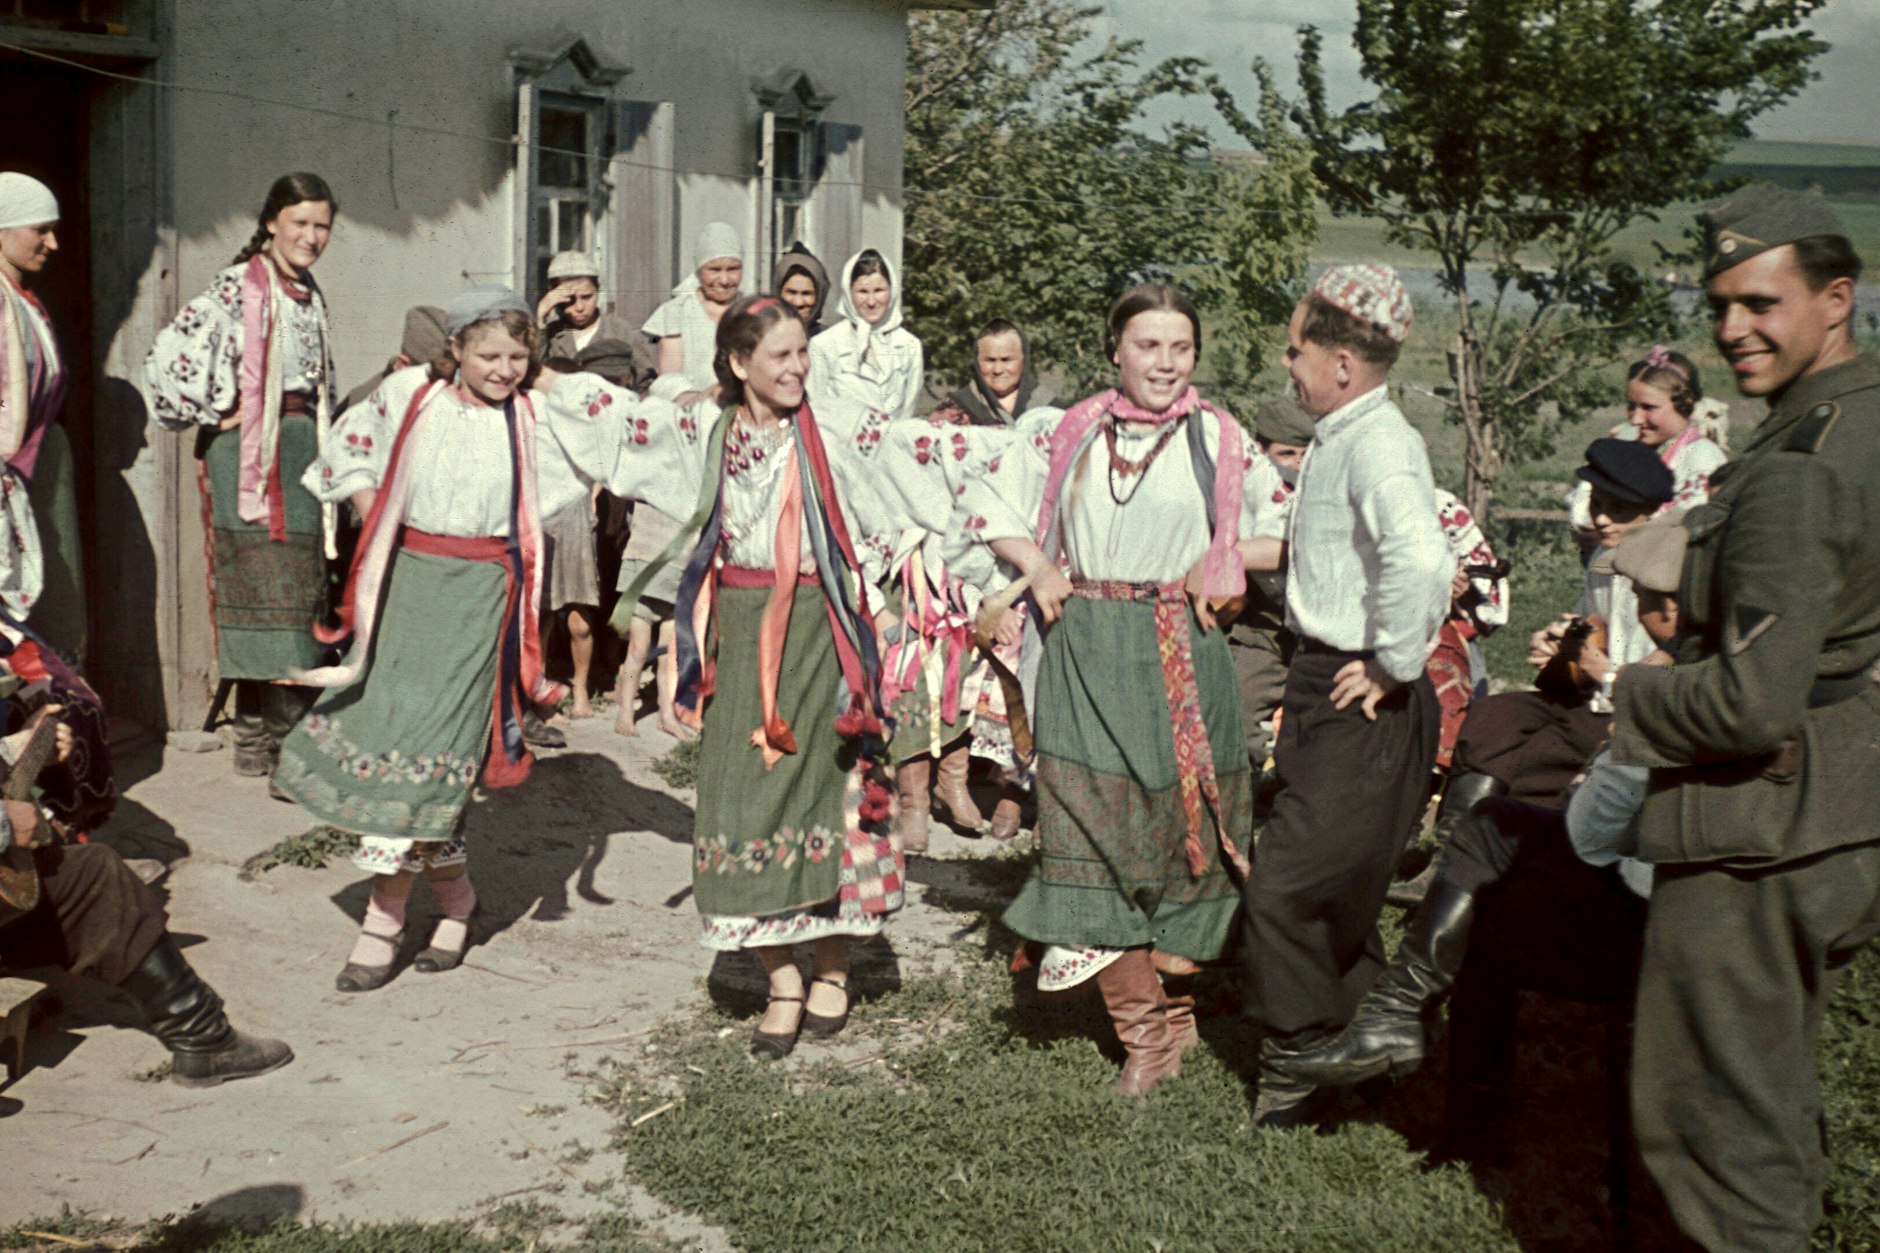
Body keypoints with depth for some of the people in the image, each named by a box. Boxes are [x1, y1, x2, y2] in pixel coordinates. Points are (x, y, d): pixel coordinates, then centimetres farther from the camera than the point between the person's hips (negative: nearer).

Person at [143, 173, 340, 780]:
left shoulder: (309, 295, 15)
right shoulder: (238, 287, -10)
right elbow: (168, 359, -19)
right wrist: (215, 416, -9)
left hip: (301, 450, 8)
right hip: (251, 455, -8)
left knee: (299, 588, 9)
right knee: (269, 590, -8)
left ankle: (256, 738, 19)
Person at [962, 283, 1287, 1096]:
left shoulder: (1218, 441, 4)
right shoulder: (1070, 434, 8)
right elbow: (985, 501, 17)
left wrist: (1220, 564, -8)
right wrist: (1037, 566, 3)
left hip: (1179, 656, -1)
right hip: (1084, 654, 1)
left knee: (1174, 823, 3)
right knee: (1091, 823, -2)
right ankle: (1146, 1026, 9)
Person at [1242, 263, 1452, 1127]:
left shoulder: (1377, 446, -20)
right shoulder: (1339, 440, 11)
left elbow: (1420, 560, -38)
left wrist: (1393, 665, -26)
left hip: (1363, 705, -10)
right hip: (1324, 681, 10)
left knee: (1285, 890, -5)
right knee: (1332, 888, 19)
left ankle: (1293, 1070, 13)